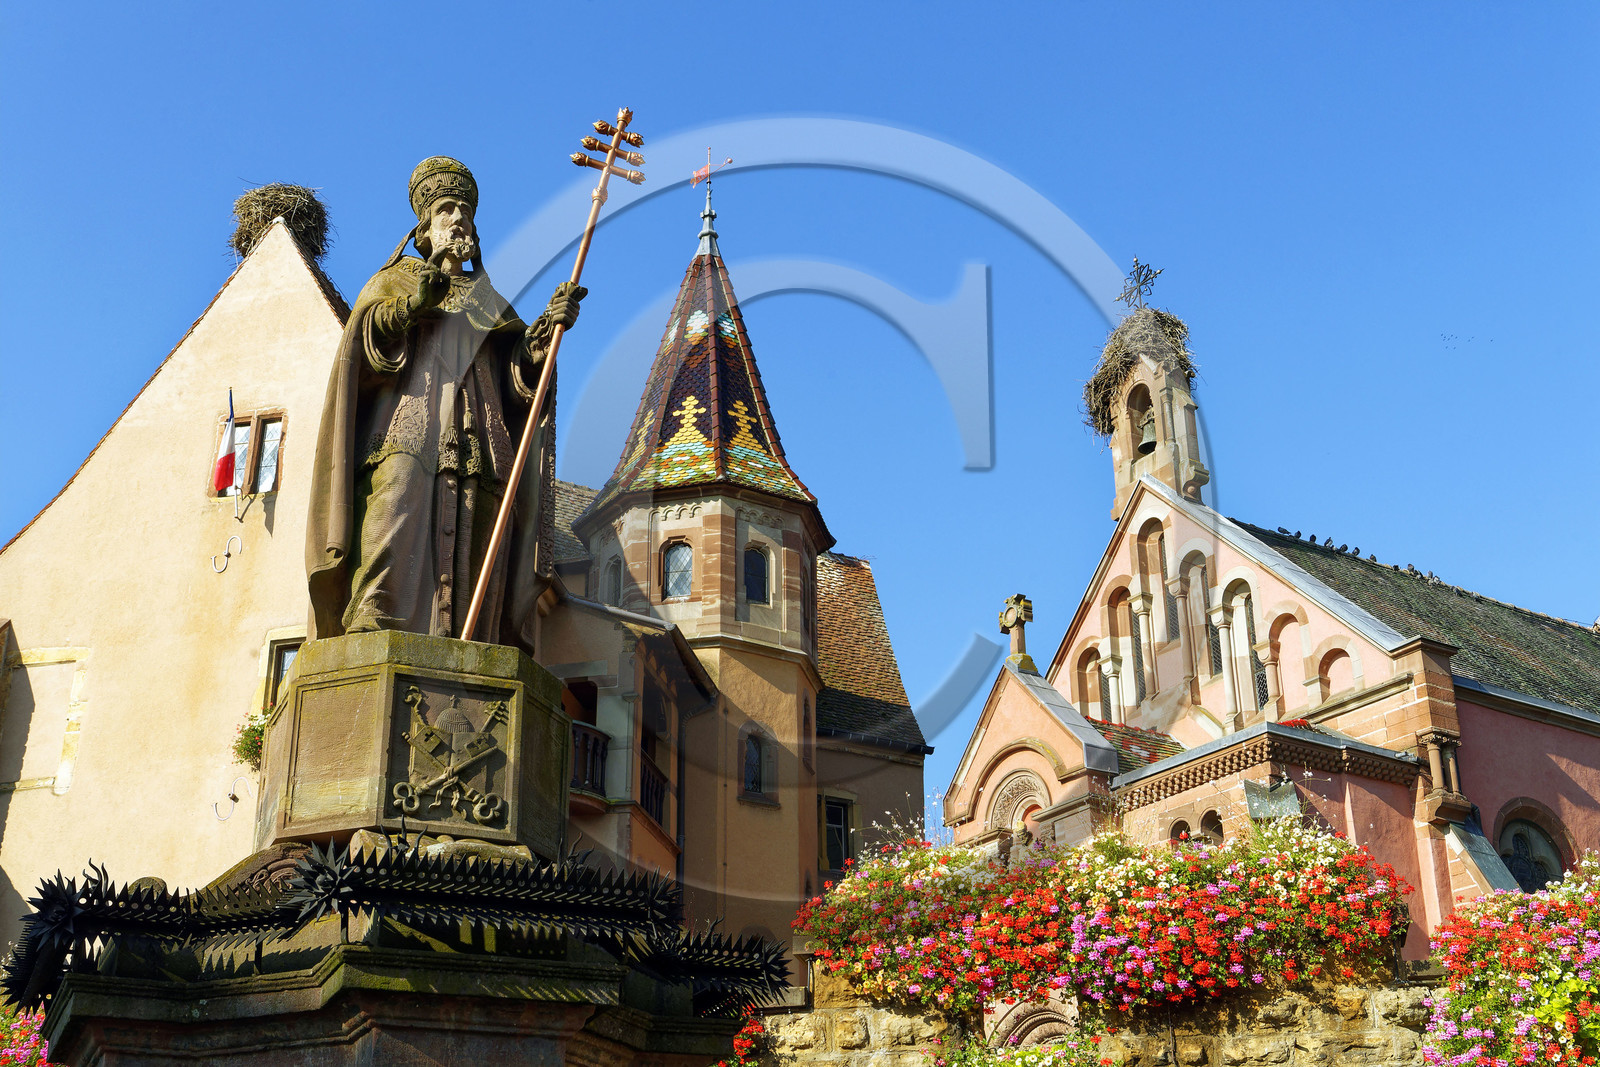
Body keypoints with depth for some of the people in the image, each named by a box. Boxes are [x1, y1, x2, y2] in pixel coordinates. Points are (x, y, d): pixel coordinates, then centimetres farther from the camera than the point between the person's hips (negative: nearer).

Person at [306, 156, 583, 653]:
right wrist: (413, 304, -12)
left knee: (468, 566, -13)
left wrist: (548, 328, -6)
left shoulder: (488, 302, 30)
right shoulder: (396, 279, 25)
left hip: (475, 449, 3)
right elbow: (367, 343, 5)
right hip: (406, 432, -3)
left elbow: (520, 371, 14)